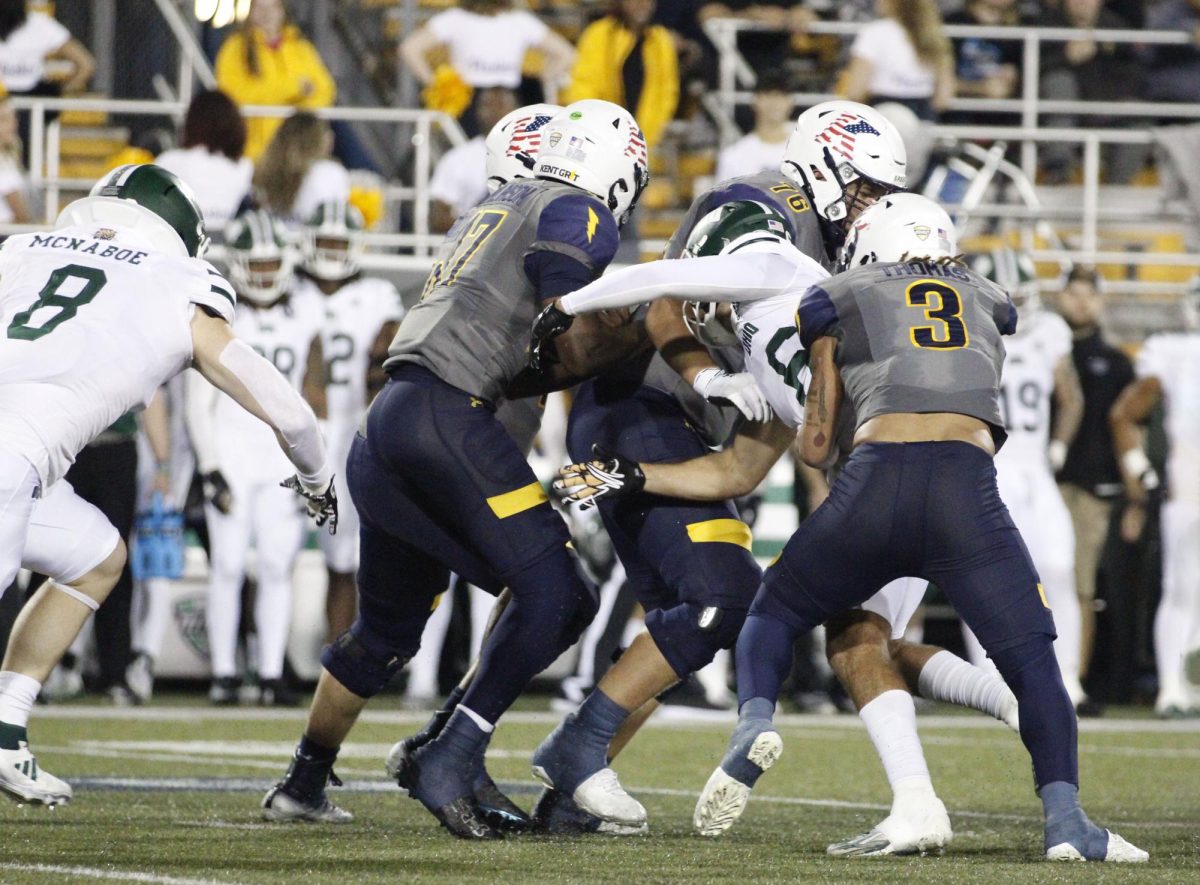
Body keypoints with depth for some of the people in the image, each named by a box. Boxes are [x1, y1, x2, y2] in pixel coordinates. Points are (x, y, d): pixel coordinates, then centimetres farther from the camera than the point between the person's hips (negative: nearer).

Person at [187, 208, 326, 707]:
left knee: (278, 567, 0)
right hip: (230, 447, -2)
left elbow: (312, 390, 11)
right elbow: (198, 403, -4)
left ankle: (272, 675, 3)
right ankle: (223, 674, 2)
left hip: (282, 454, 3)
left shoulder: (305, 311, 5)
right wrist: (210, 467, -10)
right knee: (228, 566, -4)